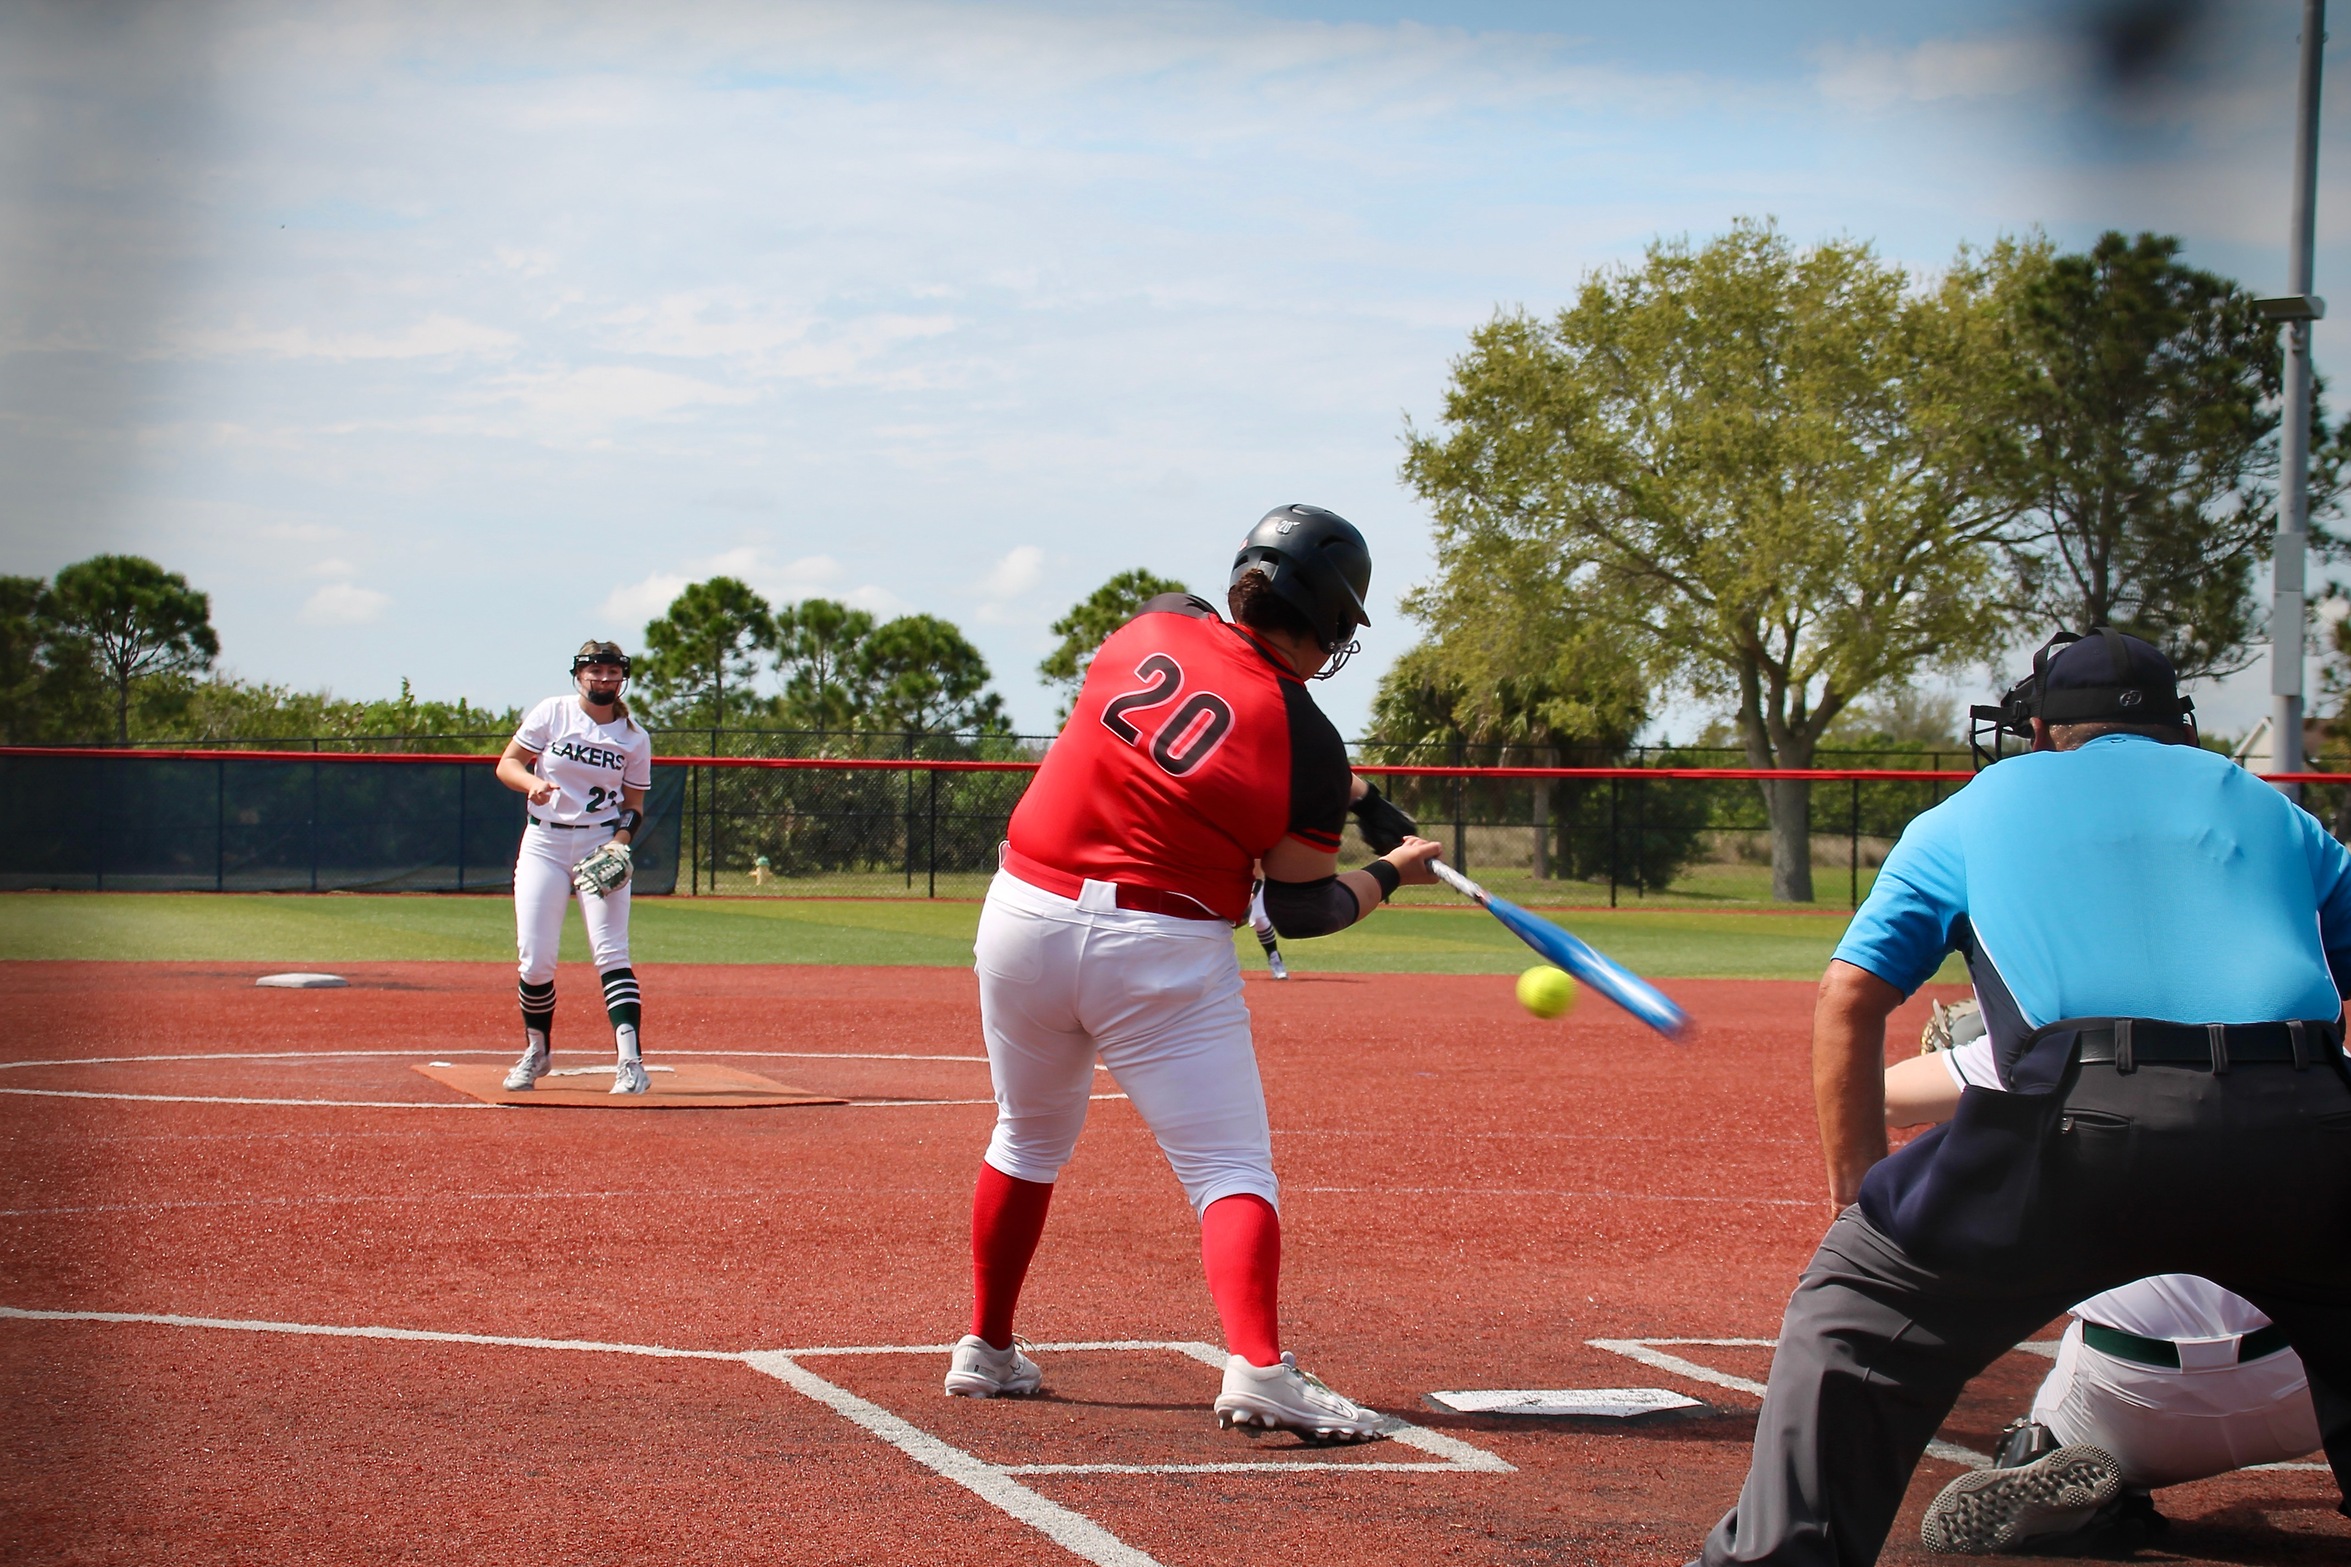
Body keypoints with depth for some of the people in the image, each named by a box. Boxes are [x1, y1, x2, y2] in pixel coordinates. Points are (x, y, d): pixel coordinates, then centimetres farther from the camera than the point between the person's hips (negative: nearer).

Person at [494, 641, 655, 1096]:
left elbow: (633, 805, 9)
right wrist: (533, 782, -23)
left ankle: (631, 1062, -18)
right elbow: (507, 764, -1)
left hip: (602, 846, 0)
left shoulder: (635, 737, 4)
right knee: (535, 959, -3)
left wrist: (621, 840, -11)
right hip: (545, 843, 0)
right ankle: (537, 1051, 20)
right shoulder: (551, 713, 0)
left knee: (611, 952, -13)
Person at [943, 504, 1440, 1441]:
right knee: (1232, 1168, -2)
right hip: (1160, 951, -5)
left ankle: (987, 1349, 32)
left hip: (1023, 916, 5)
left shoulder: (1158, 624, 3)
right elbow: (1301, 909, -4)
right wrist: (1393, 872, 14)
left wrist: (1351, 792, 19)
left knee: (1030, 1138, 24)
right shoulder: (1307, 742, -10)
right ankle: (1257, 1366, -23)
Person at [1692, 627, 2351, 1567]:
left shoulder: (1979, 806, 26)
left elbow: (1847, 999, 19)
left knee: (1856, 1304, 17)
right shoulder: (2269, 807, 31)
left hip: (2086, 1127, -2)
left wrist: (1858, 1198, 24)